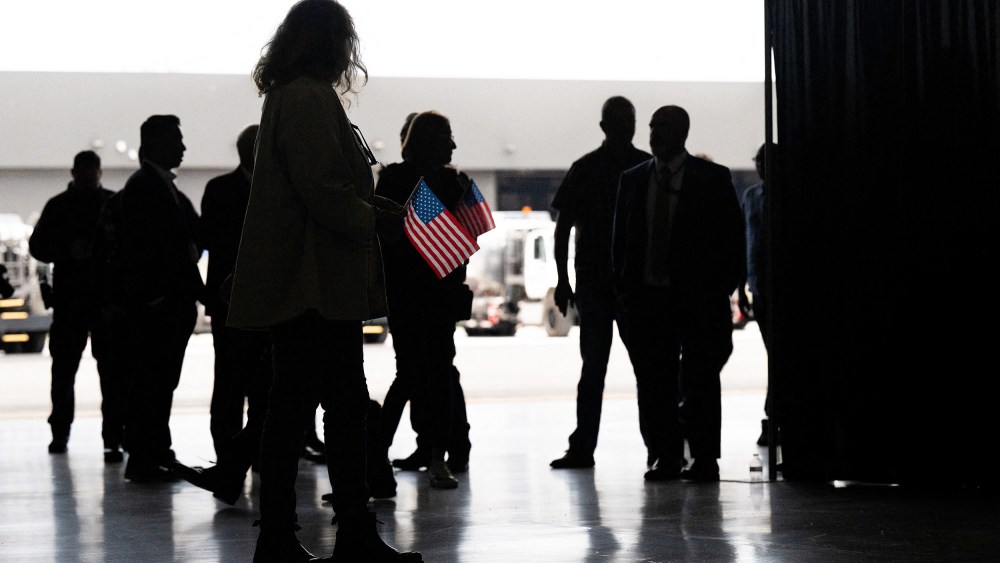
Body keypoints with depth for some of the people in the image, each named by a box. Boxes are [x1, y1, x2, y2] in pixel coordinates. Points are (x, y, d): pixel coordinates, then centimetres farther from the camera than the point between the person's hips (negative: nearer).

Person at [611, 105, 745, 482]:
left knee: (700, 382, 0)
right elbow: (621, 238, 13)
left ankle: (704, 459, 5)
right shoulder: (633, 179, 11)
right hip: (648, 296, 3)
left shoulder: (714, 179, 1)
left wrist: (722, 291, -6)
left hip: (699, 298, -3)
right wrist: (624, 288, 3)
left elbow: (732, 238, 1)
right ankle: (666, 457, 8)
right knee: (654, 383, 1)